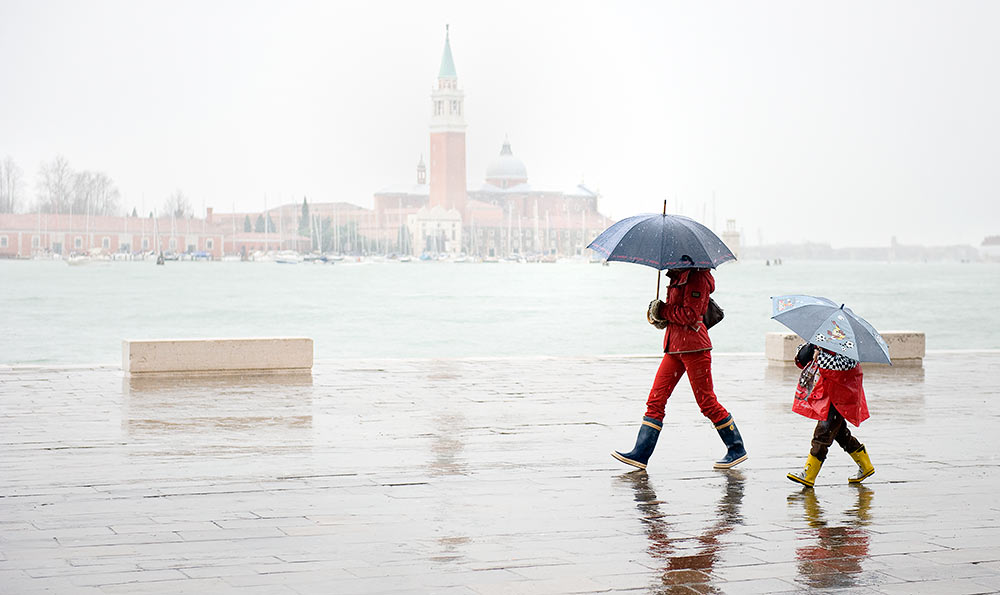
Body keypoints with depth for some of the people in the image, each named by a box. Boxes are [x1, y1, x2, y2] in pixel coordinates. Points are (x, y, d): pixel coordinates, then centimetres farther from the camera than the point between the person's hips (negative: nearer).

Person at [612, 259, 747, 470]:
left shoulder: (697, 277, -12)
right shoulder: (678, 276, 15)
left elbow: (690, 314, -19)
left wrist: (662, 311, -10)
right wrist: (658, 315, 0)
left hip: (693, 345, -9)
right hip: (674, 346, 9)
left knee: (707, 402, -1)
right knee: (655, 399, 3)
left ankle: (737, 449, 13)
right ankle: (641, 453, 2)